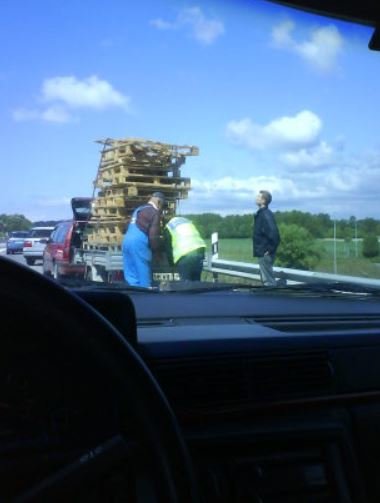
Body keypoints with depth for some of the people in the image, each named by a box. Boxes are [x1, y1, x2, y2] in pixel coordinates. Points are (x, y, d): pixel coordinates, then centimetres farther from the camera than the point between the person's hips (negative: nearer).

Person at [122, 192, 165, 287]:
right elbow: (154, 235, -8)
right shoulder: (154, 212, -1)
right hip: (139, 243, -8)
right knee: (144, 277, -3)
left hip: (127, 241, 8)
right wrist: (157, 249, 6)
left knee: (131, 276, 8)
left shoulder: (138, 209, 26)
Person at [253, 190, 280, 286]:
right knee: (266, 278, 17)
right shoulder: (262, 213, 11)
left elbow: (274, 234, -27)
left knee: (268, 280, -4)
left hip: (265, 253, -10)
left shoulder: (265, 215, -18)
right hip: (263, 252, 10)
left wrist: (270, 249, -19)